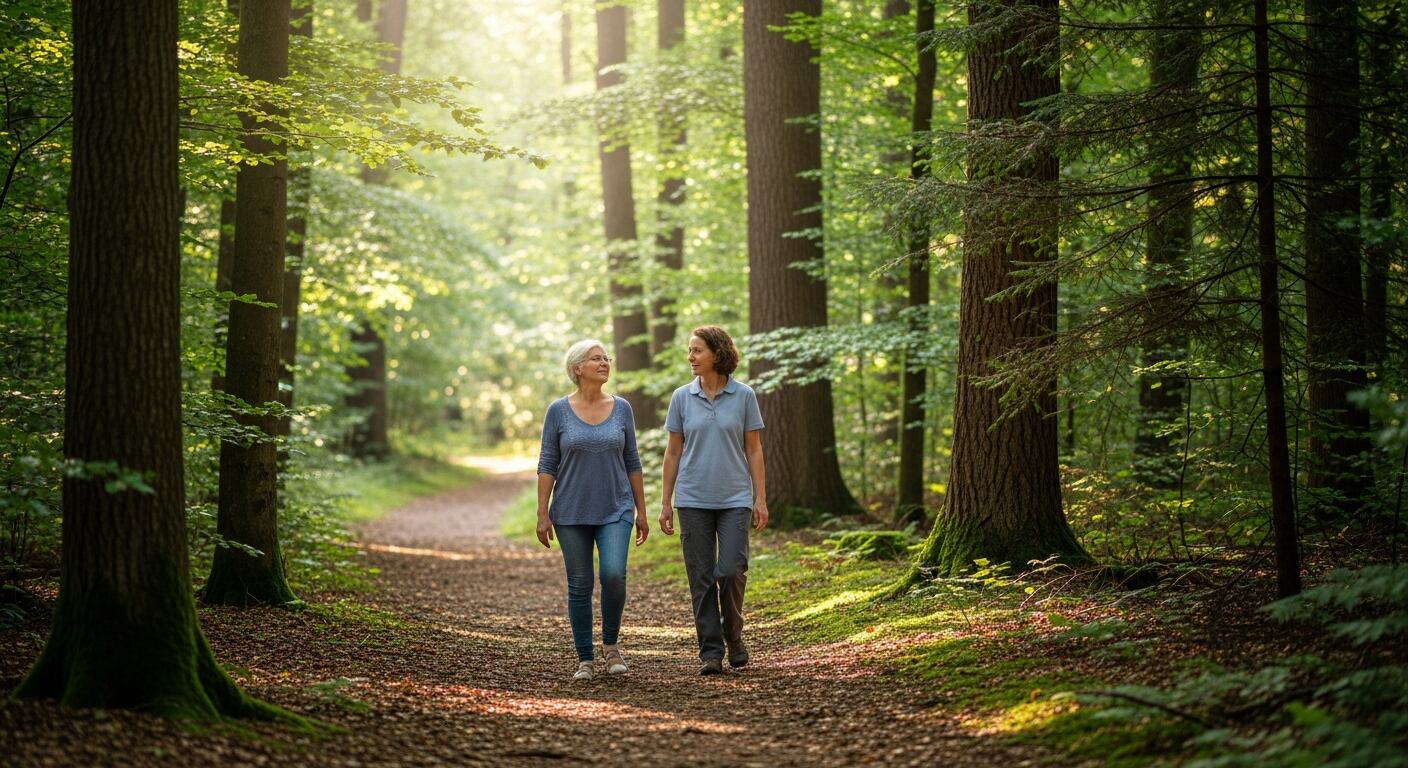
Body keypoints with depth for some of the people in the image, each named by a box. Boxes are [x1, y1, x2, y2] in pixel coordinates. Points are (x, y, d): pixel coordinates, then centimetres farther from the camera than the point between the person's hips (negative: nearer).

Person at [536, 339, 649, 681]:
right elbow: (547, 464, -1)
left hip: (615, 511, 1)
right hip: (572, 512, -1)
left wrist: (641, 511, 6)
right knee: (579, 586, 2)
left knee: (614, 575, -17)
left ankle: (611, 643, 5)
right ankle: (585, 659, 14)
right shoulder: (559, 411, -2)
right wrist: (542, 514, -6)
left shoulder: (621, 408, 4)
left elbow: (632, 463, 8)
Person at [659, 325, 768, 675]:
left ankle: (733, 635, 14)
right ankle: (710, 651, 7)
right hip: (693, 500, 1)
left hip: (735, 499, -1)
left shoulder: (744, 396, 0)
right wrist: (665, 502, 5)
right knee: (702, 578, 0)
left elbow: (754, 449, 4)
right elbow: (673, 451, 8)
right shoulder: (682, 397, 4)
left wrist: (761, 498, -2)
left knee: (731, 571, -11)